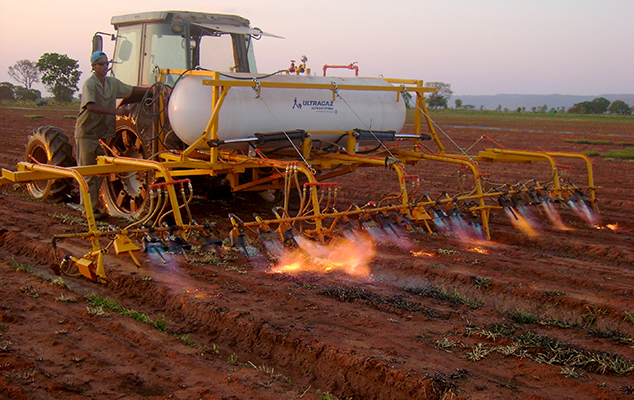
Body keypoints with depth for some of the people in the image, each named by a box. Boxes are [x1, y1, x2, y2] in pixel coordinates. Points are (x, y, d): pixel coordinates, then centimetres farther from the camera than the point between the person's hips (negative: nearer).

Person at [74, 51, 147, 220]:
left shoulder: (112, 82, 7)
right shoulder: (89, 84, -14)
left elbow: (131, 91, 18)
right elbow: (90, 106, -28)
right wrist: (116, 111, -34)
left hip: (104, 133, 7)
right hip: (87, 132, -6)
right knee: (88, 173, -2)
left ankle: (94, 205, 18)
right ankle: (89, 209, 1)